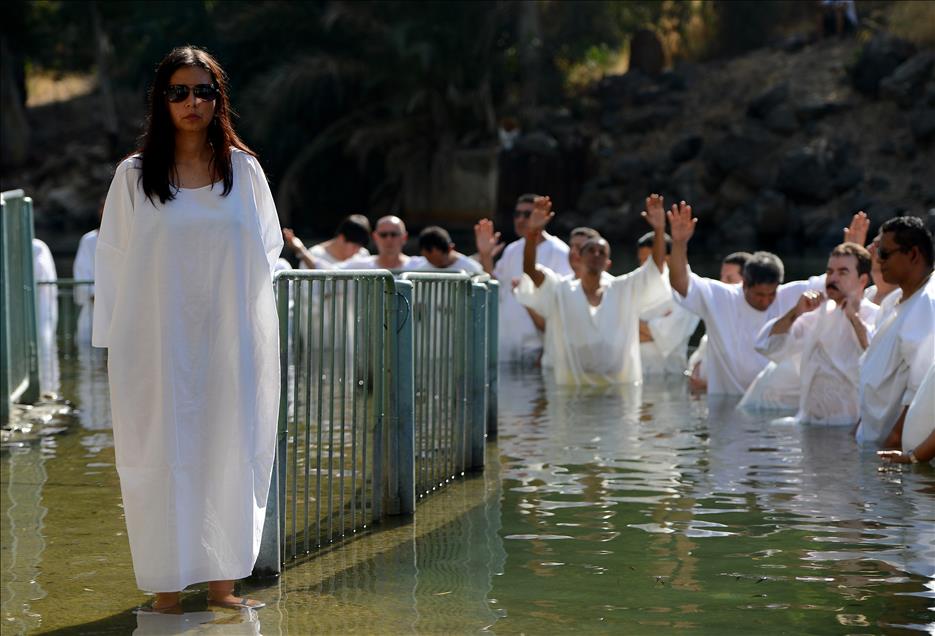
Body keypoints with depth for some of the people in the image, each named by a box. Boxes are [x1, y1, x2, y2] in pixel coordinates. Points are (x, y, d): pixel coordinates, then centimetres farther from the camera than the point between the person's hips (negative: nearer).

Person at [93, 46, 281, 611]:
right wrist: (116, 340, -2)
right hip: (159, 345, -2)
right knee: (164, 458, -1)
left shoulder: (243, 170, 6)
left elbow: (267, 249, 14)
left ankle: (221, 582, 11)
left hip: (231, 342, 2)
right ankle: (167, 589, 5)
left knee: (230, 453, 2)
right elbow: (113, 260, 3)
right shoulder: (135, 176, 1)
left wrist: (240, 308, 8)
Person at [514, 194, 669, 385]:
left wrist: (659, 230, -17)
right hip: (574, 390, -2)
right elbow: (530, 269, -10)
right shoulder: (560, 291, 3)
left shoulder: (625, 290, 8)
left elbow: (656, 268, 0)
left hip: (621, 388, 2)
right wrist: (532, 234, -28)